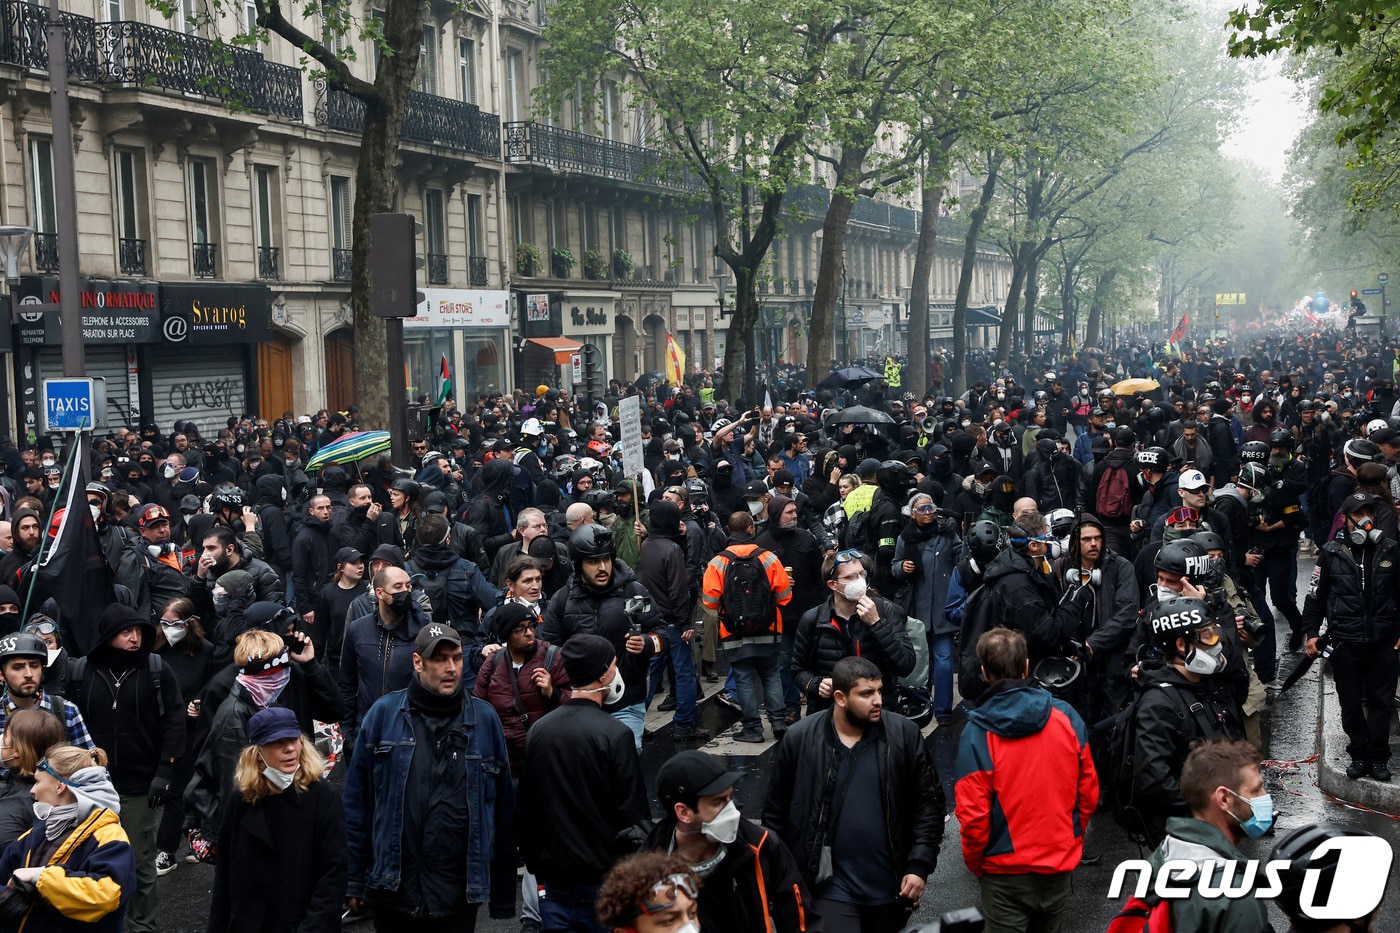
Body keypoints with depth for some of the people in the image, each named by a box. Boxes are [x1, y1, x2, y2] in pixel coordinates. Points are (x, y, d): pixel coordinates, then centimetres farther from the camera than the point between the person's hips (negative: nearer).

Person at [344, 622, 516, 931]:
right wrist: (355, 879, 0)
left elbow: (503, 809, 4)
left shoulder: (484, 718, 1)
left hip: (459, 897, 0)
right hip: (393, 891, 0)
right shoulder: (383, 713, -1)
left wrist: (504, 895, 4)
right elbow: (357, 799, 2)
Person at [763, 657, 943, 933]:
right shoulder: (800, 739, -8)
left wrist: (919, 865, -6)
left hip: (890, 888, 2)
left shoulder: (904, 734, -6)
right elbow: (776, 812, 2)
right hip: (831, 889, -2)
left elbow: (928, 802, 0)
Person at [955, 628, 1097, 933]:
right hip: (1061, 862, 4)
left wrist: (975, 863, 1)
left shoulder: (977, 733, -18)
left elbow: (973, 814, -17)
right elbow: (1088, 791, 0)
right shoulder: (1067, 717, -7)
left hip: (1005, 871, -3)